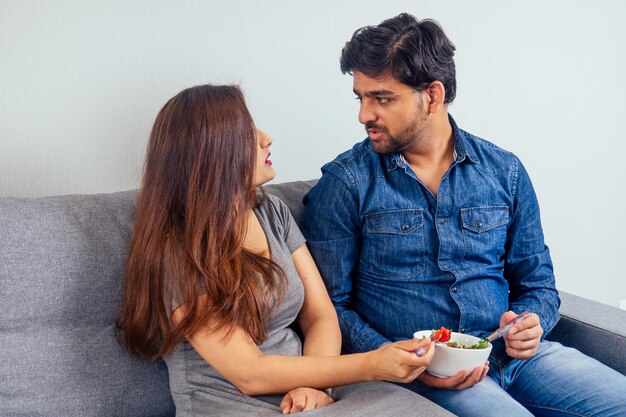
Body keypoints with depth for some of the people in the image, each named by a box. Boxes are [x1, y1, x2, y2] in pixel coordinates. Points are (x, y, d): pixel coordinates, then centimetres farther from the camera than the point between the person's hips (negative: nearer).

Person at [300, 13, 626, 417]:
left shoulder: (505, 172, 8)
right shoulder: (345, 183, -2)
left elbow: (537, 283, 16)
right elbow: (331, 304, -2)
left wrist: (531, 323, -6)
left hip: (512, 354, 5)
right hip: (419, 370, -4)